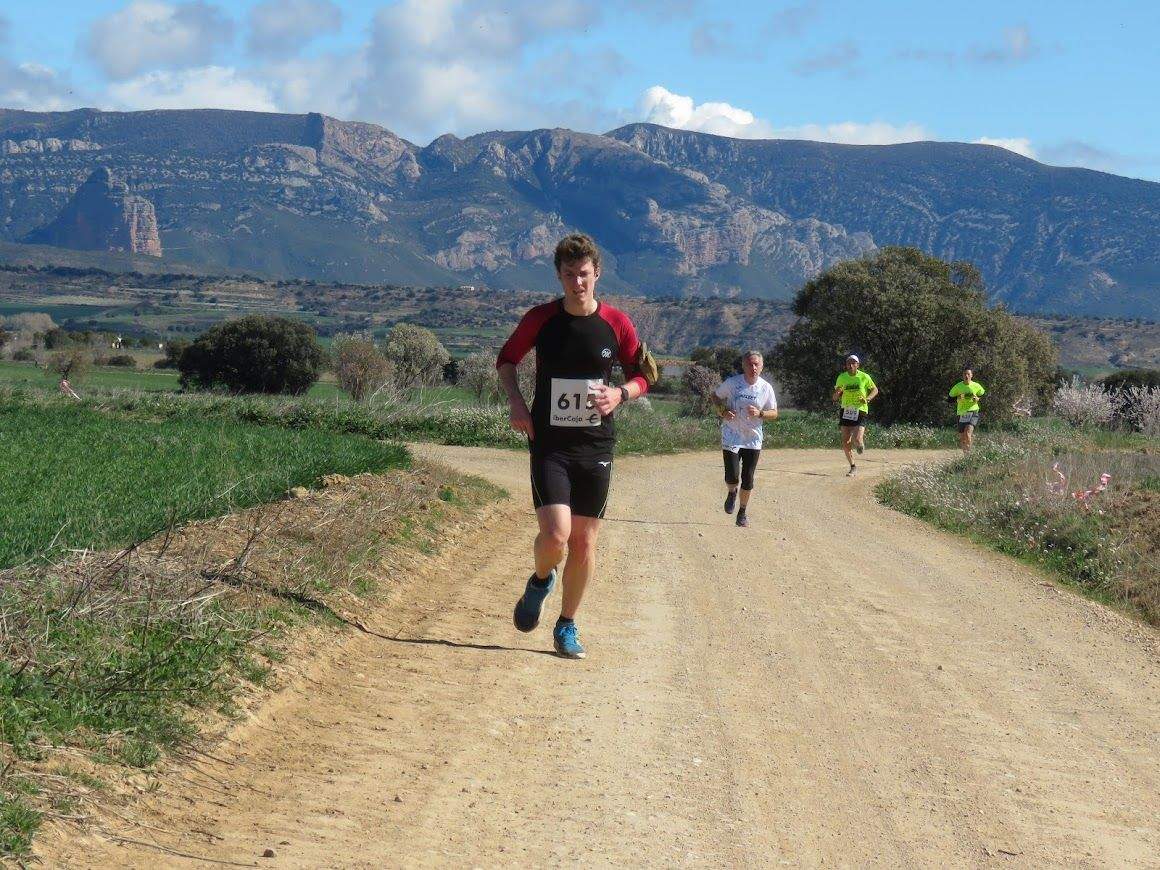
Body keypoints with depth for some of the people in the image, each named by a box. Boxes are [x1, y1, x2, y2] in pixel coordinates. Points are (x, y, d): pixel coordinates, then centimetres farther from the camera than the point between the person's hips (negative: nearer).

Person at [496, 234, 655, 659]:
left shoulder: (617, 324, -2)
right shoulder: (540, 319, -4)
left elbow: (642, 376, 9)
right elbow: (506, 359, 12)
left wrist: (620, 394, -13)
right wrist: (516, 401, -5)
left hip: (596, 447, 2)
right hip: (549, 444, -2)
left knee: (585, 542, 6)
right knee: (556, 534, -18)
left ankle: (567, 626, 23)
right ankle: (540, 581, 16)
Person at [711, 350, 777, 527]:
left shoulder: (766, 388, -5)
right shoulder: (732, 383, -9)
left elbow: (774, 413, 2)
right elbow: (715, 396, 7)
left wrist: (759, 413, -18)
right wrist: (722, 411, -12)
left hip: (753, 439, 2)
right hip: (731, 438, -2)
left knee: (748, 480, 4)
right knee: (732, 477, -10)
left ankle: (743, 512, 25)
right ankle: (732, 493, 26)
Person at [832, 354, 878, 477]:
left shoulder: (864, 377, -4)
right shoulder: (841, 378, 3)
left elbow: (875, 390, 11)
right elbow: (835, 398, 10)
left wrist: (868, 398, -9)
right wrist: (837, 393, -14)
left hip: (860, 411, -3)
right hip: (845, 411, 3)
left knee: (857, 440, -18)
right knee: (845, 443, -3)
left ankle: (861, 442, 22)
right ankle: (853, 467, 13)